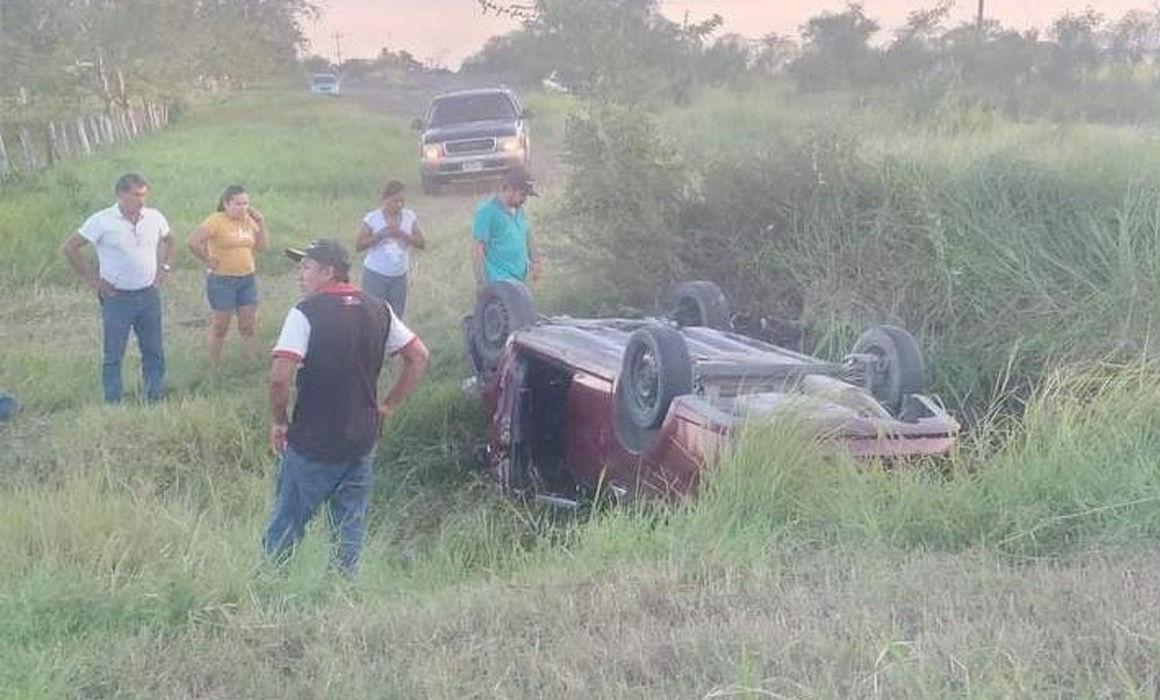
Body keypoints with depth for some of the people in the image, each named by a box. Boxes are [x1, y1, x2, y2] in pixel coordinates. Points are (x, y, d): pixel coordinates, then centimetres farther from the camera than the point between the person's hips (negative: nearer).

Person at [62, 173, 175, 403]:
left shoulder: (154, 217, 0)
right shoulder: (102, 221, -13)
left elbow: (168, 240, 21)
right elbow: (70, 247, -9)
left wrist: (165, 267, 9)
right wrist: (93, 279, -8)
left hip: (149, 295, 4)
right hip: (117, 297, -4)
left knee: (153, 351, 11)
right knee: (113, 355, 4)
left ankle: (156, 399, 22)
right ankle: (113, 403, 11)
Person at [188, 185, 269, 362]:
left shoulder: (249, 220, 6)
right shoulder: (216, 221, -14)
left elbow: (262, 246, 8)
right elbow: (194, 242, -22)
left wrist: (261, 224, -2)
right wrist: (208, 260, -14)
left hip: (248, 279, 5)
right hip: (222, 280, -5)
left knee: (248, 325, 10)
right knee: (220, 326, 5)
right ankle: (214, 366, 16)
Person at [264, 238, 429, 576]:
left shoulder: (306, 313, -15)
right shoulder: (378, 310, 3)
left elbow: (280, 377, -24)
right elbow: (419, 357, 9)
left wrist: (278, 421, -8)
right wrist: (387, 407, 11)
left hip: (312, 446, -5)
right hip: (362, 441, 5)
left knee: (285, 526, 10)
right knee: (350, 528, 15)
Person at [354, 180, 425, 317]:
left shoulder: (410, 217, -1)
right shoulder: (372, 218, -10)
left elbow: (421, 244, -2)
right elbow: (359, 246, -10)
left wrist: (403, 235, -19)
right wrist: (380, 235, -22)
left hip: (399, 276, 3)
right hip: (375, 275, -3)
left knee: (396, 316, 6)